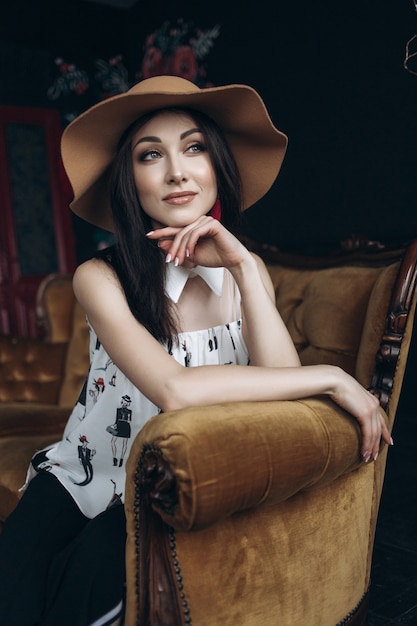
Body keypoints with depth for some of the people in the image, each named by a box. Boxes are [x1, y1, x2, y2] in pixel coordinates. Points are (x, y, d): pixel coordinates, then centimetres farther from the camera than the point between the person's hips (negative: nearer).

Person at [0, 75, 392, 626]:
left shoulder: (247, 271, -3)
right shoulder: (101, 277, -16)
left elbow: (283, 384, -16)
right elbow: (173, 389, -32)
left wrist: (242, 266, -23)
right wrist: (332, 377, -27)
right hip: (92, 472, -1)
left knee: (92, 566, -26)